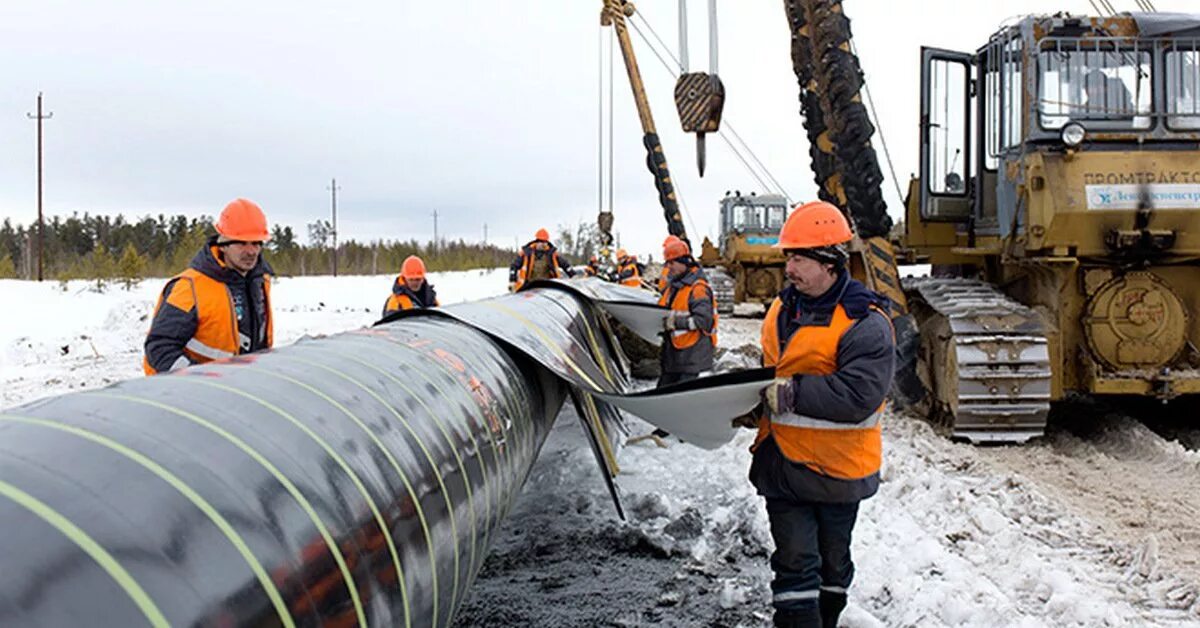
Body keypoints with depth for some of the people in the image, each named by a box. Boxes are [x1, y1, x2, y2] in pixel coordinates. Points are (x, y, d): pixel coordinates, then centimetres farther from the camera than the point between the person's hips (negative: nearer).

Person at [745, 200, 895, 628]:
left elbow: (858, 397, -29)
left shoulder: (865, 323, -18)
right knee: (795, 563, 1)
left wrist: (790, 393, -28)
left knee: (832, 562, 16)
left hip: (836, 466, -4)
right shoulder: (783, 308, 5)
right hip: (783, 461, 5)